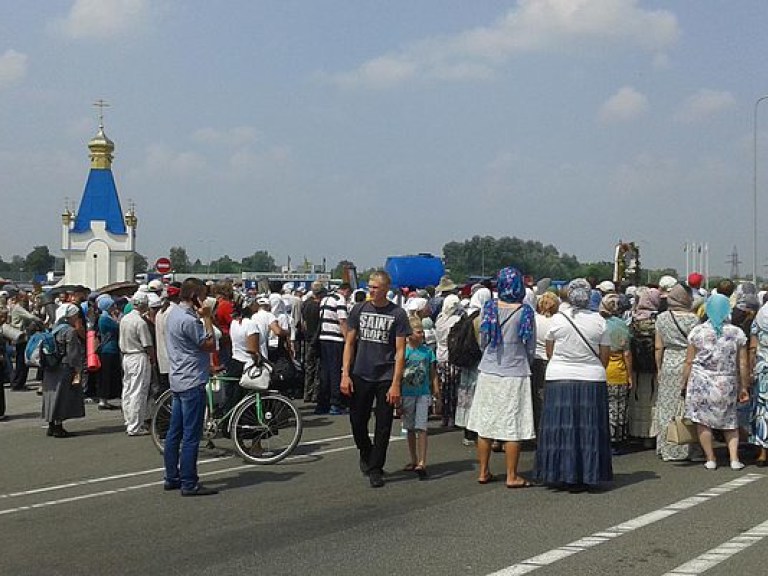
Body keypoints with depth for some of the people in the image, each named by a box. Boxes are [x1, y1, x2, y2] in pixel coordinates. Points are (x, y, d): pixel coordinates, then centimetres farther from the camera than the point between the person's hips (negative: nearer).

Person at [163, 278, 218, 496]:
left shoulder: (174, 313, 12)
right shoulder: (188, 320, -20)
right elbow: (210, 345, -15)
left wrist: (201, 317, 10)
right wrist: (207, 318, -12)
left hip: (178, 380, 10)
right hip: (192, 381, -10)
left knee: (174, 433, 13)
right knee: (191, 435, -6)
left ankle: (172, 478, 20)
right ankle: (189, 484, -4)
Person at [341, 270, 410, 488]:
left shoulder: (397, 314, -3)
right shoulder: (359, 310, 5)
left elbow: (400, 351, -5)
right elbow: (350, 343, 8)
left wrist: (396, 384, -11)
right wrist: (345, 374, -1)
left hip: (385, 379, -2)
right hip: (360, 376, 2)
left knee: (383, 426, 2)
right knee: (357, 421, 6)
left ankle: (375, 468, 14)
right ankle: (365, 453, 34)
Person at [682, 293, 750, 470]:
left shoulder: (697, 331, -4)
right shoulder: (737, 333, -1)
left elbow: (689, 362, -2)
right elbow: (743, 364, 1)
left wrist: (684, 383, 7)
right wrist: (744, 387, 10)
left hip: (701, 382, -2)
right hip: (727, 384, 2)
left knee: (703, 420, 6)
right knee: (730, 421, 14)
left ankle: (710, 459, 7)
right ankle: (734, 458, 4)